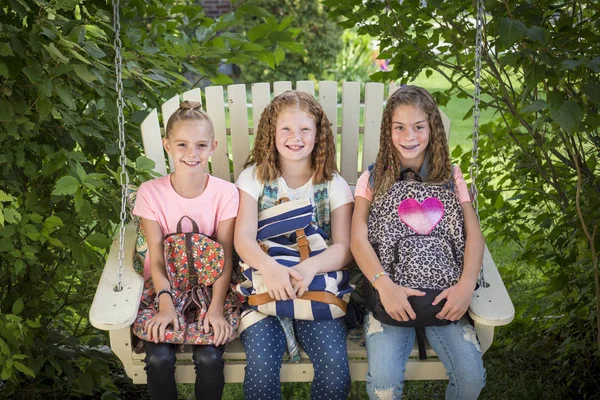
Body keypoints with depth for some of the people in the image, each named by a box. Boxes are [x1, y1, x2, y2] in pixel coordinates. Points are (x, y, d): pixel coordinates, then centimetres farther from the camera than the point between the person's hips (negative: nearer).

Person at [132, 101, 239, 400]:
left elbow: (224, 258, -11)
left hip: (210, 288, 0)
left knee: (209, 358, -24)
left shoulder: (225, 193, -8)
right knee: (159, 359, -23)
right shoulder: (151, 192, -6)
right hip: (165, 288, 1)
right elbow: (156, 257, -10)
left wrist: (216, 308, -25)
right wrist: (166, 304, -26)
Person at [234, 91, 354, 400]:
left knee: (334, 369, -24)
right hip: (265, 289, 0)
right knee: (261, 368, -26)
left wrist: (310, 267, -29)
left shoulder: (333, 184, 5)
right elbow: (243, 238, -8)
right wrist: (270, 267, -31)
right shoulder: (255, 177, 4)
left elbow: (344, 247, -6)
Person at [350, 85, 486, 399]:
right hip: (390, 294, -1)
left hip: (444, 293, 1)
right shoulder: (374, 179, 9)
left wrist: (466, 285, -13)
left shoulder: (450, 176, 13)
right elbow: (358, 239, -2)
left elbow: (474, 235, 5)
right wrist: (385, 286, -18)